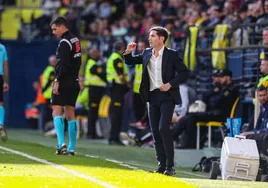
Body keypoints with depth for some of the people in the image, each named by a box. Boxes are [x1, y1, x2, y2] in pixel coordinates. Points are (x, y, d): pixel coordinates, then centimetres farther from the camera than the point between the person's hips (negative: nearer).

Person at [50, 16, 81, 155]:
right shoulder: (75, 40, 15)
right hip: (73, 82, 9)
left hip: (64, 82, -9)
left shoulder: (64, 42, -13)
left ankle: (61, 143, -22)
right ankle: (71, 148, 9)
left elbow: (63, 64, -20)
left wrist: (57, 81, -19)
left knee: (56, 111, -9)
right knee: (70, 114, 10)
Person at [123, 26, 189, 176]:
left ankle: (170, 166, -12)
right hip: (153, 96, 6)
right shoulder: (147, 54, 9)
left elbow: (184, 72, -6)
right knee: (155, 131, 6)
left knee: (163, 128, -17)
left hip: (167, 96, -6)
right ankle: (162, 165, 13)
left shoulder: (171, 55, -6)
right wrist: (128, 52, 0)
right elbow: (130, 61, 21)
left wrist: (170, 84, -16)